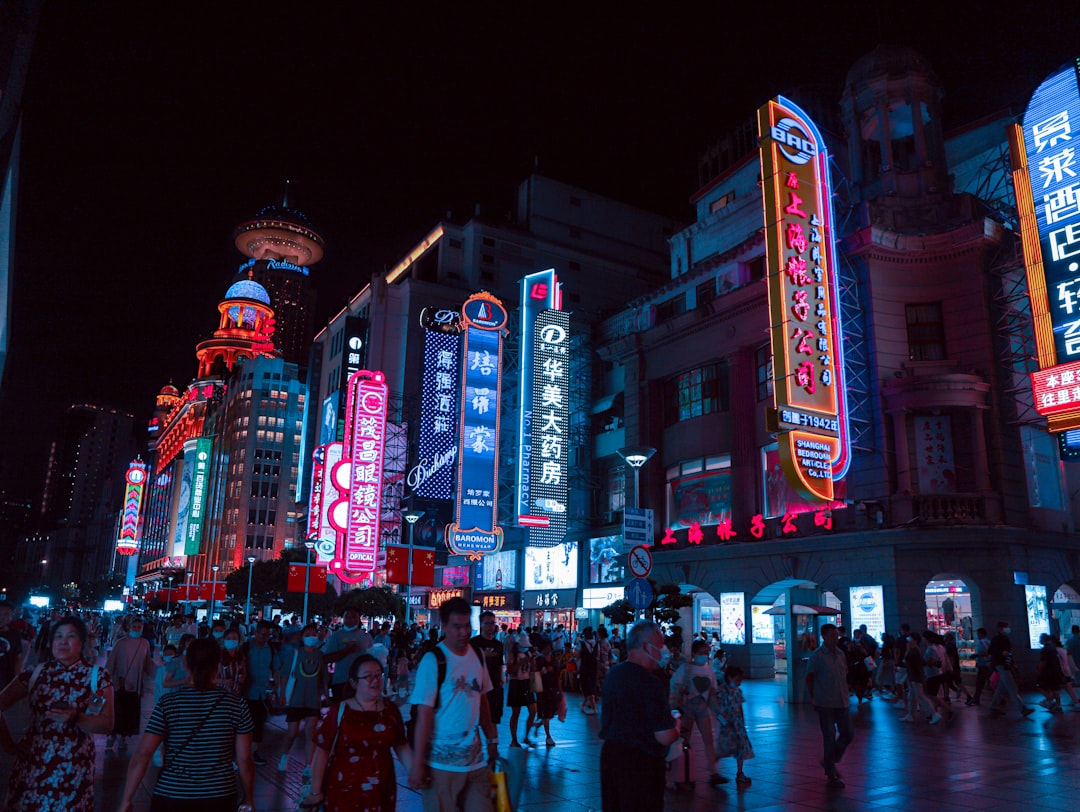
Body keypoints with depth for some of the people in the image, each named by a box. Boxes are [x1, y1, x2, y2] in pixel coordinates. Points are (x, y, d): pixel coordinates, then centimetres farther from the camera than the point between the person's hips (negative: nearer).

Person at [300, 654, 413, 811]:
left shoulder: (390, 709, 2)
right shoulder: (340, 711, -7)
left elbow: (401, 745, 8)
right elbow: (322, 751, -5)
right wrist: (315, 792, -5)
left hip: (381, 791, 3)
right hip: (344, 791, -2)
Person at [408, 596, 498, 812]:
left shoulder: (477, 656, 4)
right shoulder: (433, 661, -13)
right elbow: (424, 714, -14)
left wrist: (492, 739, 12)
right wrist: (417, 764, -14)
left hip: (476, 759, 5)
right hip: (442, 761, -5)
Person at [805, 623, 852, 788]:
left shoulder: (841, 654, 8)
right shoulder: (817, 656, -11)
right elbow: (809, 678, -4)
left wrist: (845, 693, 12)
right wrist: (813, 698, -1)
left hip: (842, 702, 6)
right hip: (825, 704, -6)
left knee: (847, 734, 9)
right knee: (829, 738, 0)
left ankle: (829, 761, 30)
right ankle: (831, 774, 13)